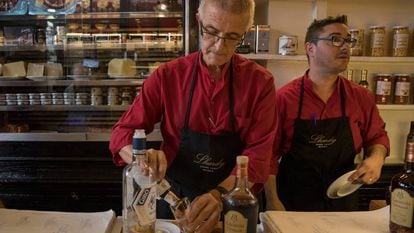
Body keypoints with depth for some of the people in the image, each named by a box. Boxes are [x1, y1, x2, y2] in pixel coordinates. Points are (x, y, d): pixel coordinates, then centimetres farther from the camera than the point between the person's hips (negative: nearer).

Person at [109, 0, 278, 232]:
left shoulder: (260, 82, -12)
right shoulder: (167, 76, -11)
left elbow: (258, 153, -17)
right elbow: (123, 132, -9)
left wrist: (220, 194, -33)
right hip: (175, 199, 1)